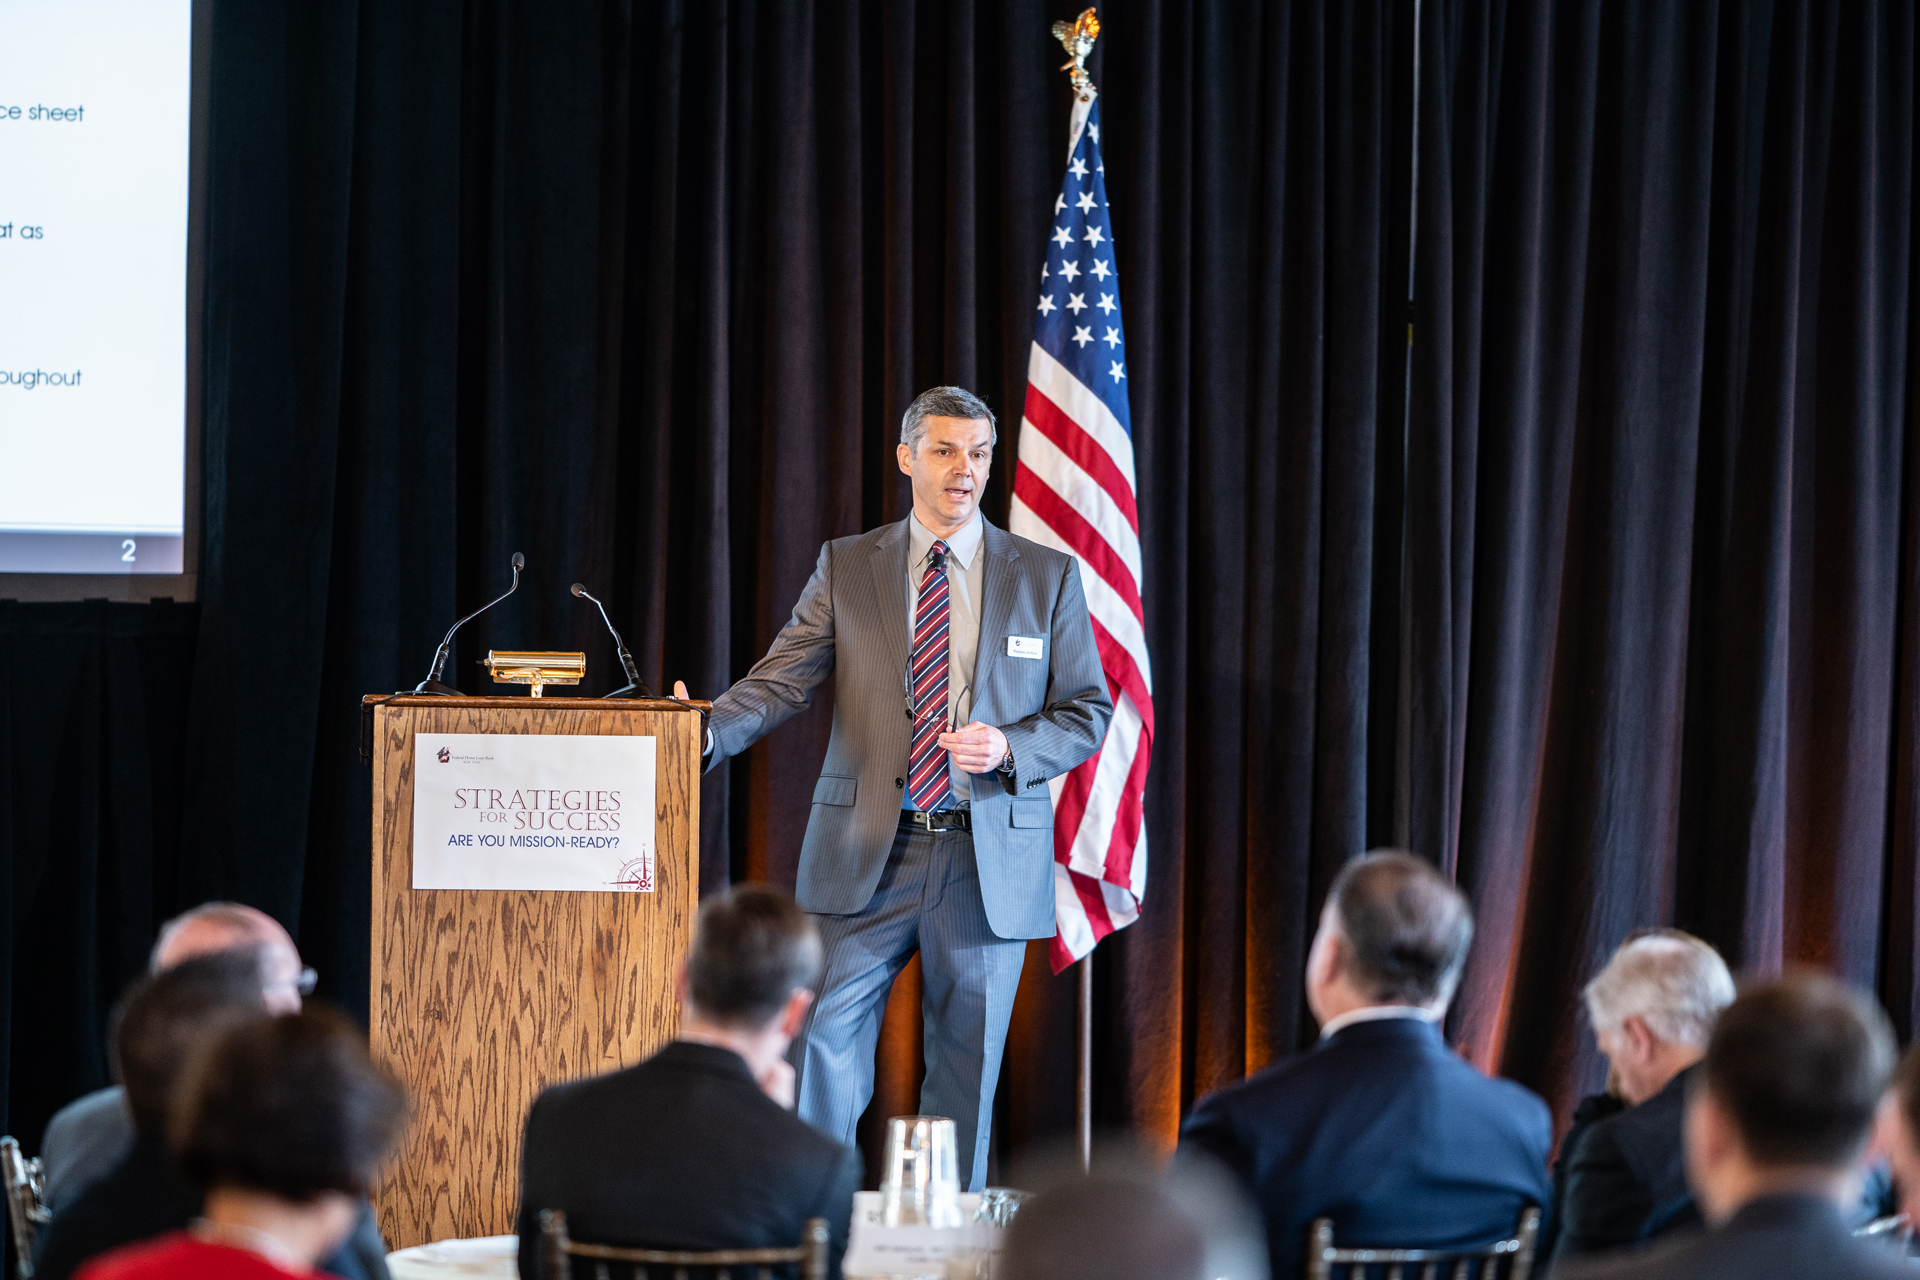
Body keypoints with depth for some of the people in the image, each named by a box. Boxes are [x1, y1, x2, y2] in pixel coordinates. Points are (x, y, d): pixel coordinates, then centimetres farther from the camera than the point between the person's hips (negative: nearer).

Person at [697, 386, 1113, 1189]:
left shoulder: (1046, 576, 6)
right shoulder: (846, 567, 7)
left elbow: (1088, 712, 7)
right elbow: (782, 680, -1)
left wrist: (1009, 748, -12)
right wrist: (705, 732, -20)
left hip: (989, 859, 0)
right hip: (868, 853, 0)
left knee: (967, 1068, 5)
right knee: (823, 1047, -7)